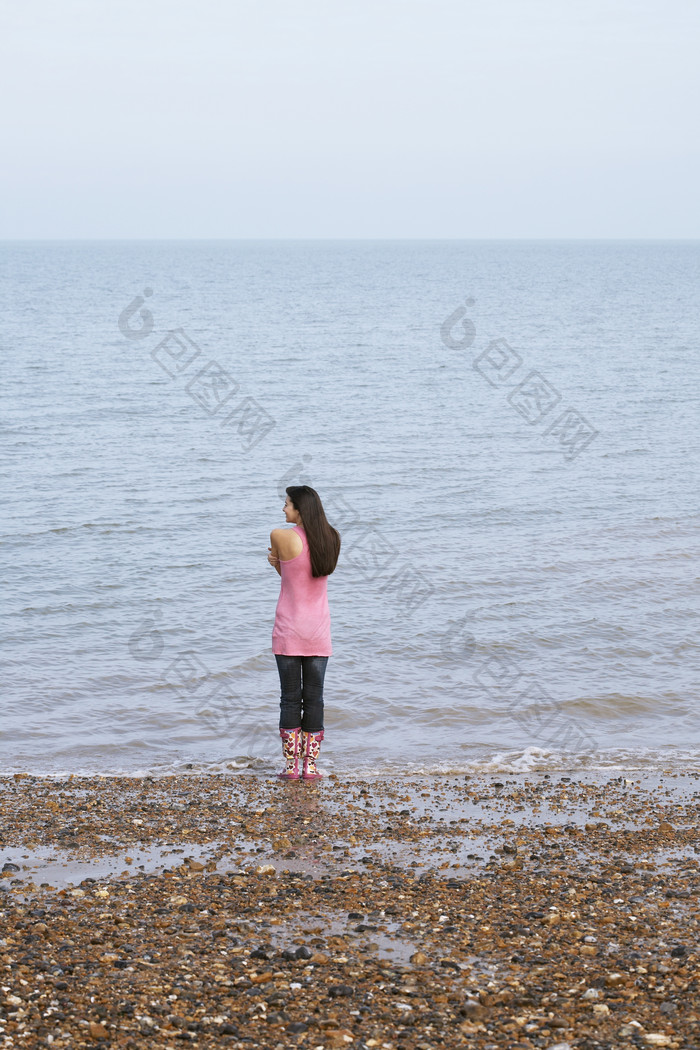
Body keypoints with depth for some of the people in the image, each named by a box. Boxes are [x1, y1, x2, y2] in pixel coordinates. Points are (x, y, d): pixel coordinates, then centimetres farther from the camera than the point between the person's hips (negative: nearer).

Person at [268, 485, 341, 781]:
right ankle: (310, 765, 8)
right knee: (314, 698, 8)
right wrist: (279, 562, 0)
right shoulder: (331, 539, 2)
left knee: (290, 698, 5)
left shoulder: (281, 536, -14)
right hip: (318, 631, 3)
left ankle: (291, 765, 6)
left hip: (288, 630, -3)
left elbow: (282, 570, 4)